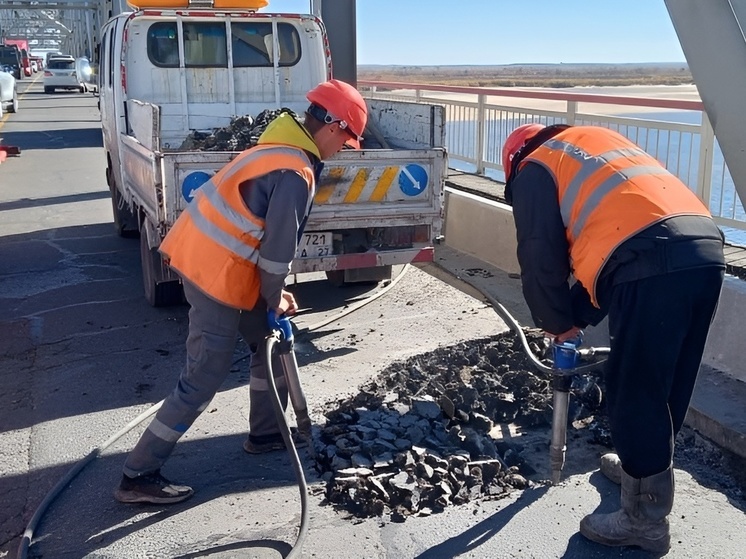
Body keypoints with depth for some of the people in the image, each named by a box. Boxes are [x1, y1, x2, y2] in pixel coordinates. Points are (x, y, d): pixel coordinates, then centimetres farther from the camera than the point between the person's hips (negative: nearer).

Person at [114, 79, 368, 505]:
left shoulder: (283, 148, 11)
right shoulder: (296, 173, -21)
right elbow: (278, 247, -19)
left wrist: (275, 293, 14)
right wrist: (275, 298, -2)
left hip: (210, 259, 10)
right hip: (216, 272, -10)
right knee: (206, 377, -3)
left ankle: (266, 434, 34)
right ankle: (139, 475, 6)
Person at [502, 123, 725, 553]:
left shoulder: (535, 170, 13)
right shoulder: (599, 142, 35)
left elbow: (541, 259, 6)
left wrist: (559, 321, 21)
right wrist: (579, 314, 31)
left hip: (652, 267, -8)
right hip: (707, 250, 8)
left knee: (635, 392, 4)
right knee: (668, 384, 23)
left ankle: (646, 521, 15)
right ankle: (644, 462, 43)